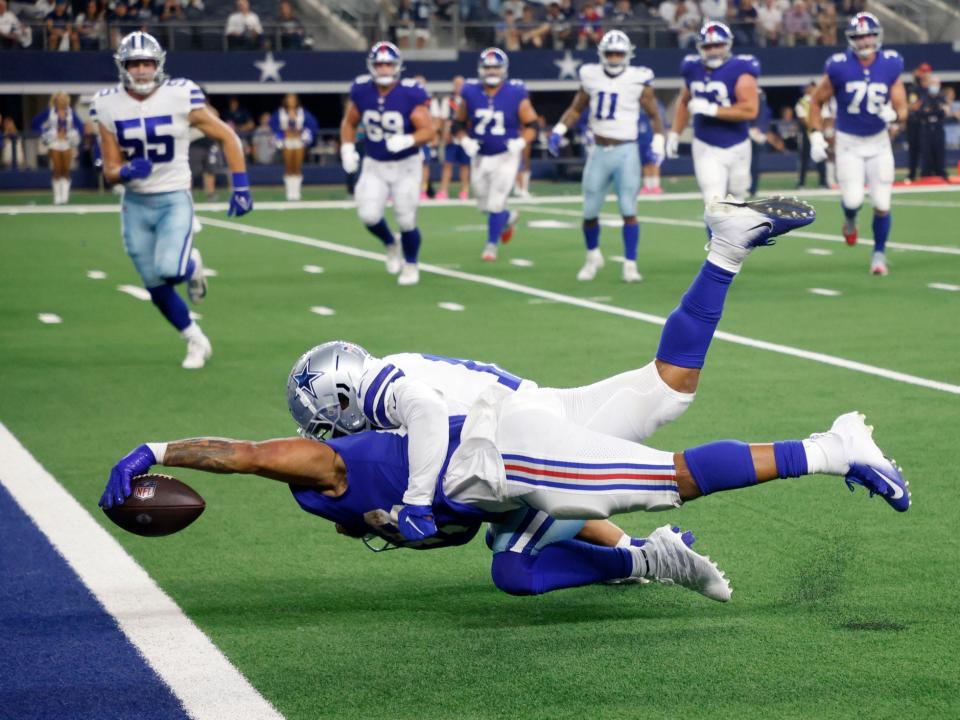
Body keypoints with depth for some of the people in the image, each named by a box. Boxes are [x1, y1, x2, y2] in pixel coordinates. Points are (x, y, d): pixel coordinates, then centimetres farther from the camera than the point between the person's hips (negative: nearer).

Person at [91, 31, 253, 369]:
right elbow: (110, 169, 1)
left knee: (170, 271, -24)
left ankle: (191, 265, 13)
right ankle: (196, 341, 28)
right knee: (156, 288, 6)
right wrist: (126, 172, -23)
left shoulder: (180, 97, -11)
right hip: (135, 204, 3)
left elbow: (227, 137, -1)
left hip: (174, 200, -3)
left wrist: (241, 187, -5)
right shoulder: (108, 106, -3)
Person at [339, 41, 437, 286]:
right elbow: (349, 123, 8)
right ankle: (390, 244, 22)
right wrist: (347, 148, -6)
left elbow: (429, 130, -19)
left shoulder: (410, 94, -18)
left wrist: (408, 141, -37)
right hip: (374, 166, 3)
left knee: (406, 221, 0)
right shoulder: (361, 91, -7)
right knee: (369, 216, -12)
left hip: (406, 166, -3)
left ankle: (411, 265, 28)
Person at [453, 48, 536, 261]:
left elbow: (531, 125, -3)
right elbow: (458, 124, 6)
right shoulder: (470, 93, -3)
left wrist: (521, 142, -20)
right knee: (484, 205, 13)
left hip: (506, 157, -4)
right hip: (480, 157, 4)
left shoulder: (516, 94, -10)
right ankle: (508, 218, 44)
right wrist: (465, 141, -12)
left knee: (495, 204, -8)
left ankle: (491, 245, 8)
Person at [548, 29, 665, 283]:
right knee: (589, 212, 7)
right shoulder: (591, 77, 4)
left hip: (626, 152, -3)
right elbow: (576, 108, 17)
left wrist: (658, 143, -10)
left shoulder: (638, 81, -4)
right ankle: (593, 256, 30)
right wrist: (558, 130, 4)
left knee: (628, 211, -7)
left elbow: (654, 115, 2)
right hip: (599, 152, 3)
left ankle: (630, 265, 1)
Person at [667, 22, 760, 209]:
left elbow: (750, 110, -25)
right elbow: (684, 101, 21)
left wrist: (711, 109, -26)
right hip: (706, 148, 2)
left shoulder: (740, 70, -14)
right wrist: (674, 134, 18)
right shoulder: (693, 69, 1)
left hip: (736, 147, -1)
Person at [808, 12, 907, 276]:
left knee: (882, 204, -1)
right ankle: (850, 219, 26)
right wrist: (816, 136, -8)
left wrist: (894, 114, -26)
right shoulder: (839, 68, -13)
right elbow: (816, 102, 0)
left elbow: (902, 109, -3)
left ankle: (879, 253, 20)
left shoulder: (890, 66, -7)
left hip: (878, 142, 2)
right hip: (848, 143, -2)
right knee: (853, 200, -12)